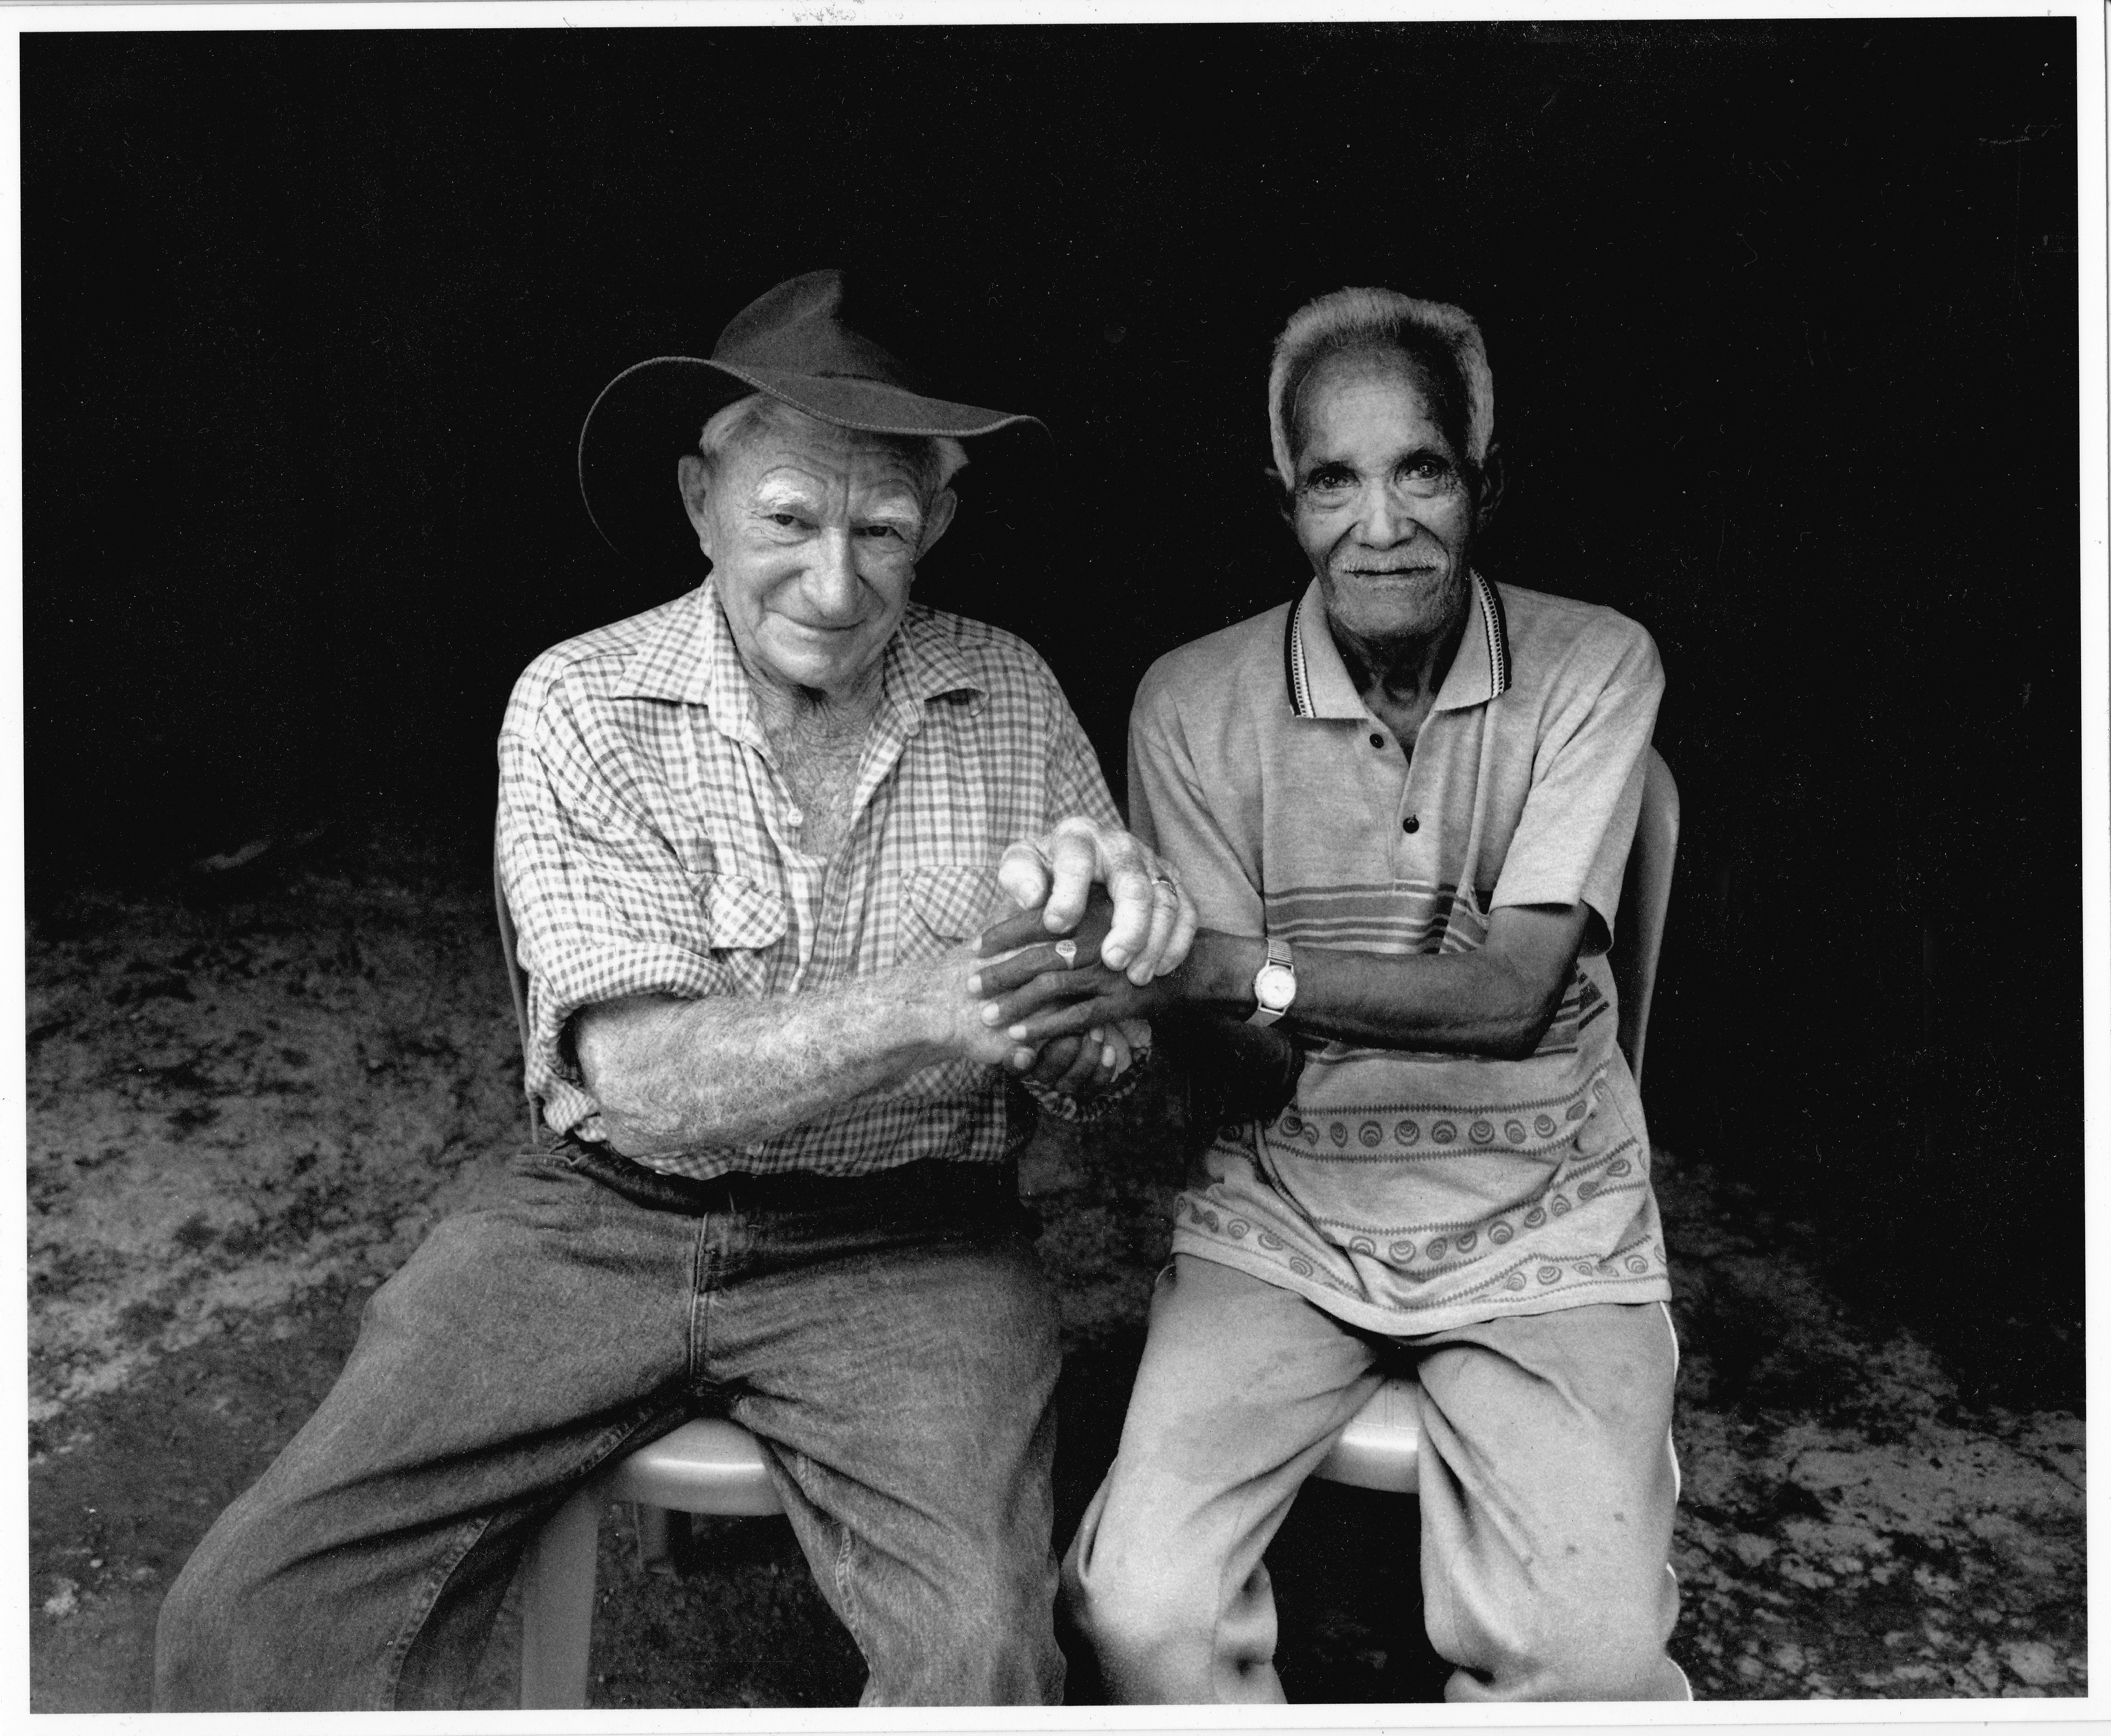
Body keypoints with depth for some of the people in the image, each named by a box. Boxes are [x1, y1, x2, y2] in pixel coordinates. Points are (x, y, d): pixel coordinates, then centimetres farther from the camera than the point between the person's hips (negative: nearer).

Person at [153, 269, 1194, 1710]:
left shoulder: (1013, 699, -1)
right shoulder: (581, 709, -7)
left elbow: (1098, 1066, -2)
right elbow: (653, 1082, -17)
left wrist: (1093, 917, -25)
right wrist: (926, 997, -33)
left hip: (905, 1240, 0)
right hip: (611, 1217, 1)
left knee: (986, 1651, -24)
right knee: (254, 1612, -11)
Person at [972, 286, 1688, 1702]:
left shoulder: (1593, 667, -5)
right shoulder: (1196, 701, -4)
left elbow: (1515, 991, -17)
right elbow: (1230, 1062, -5)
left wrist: (1229, 971, -32)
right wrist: (1131, 957, -29)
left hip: (1541, 1225, 0)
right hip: (1281, 1221, 1)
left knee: (1595, 1657, -19)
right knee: (1141, 1608, -18)